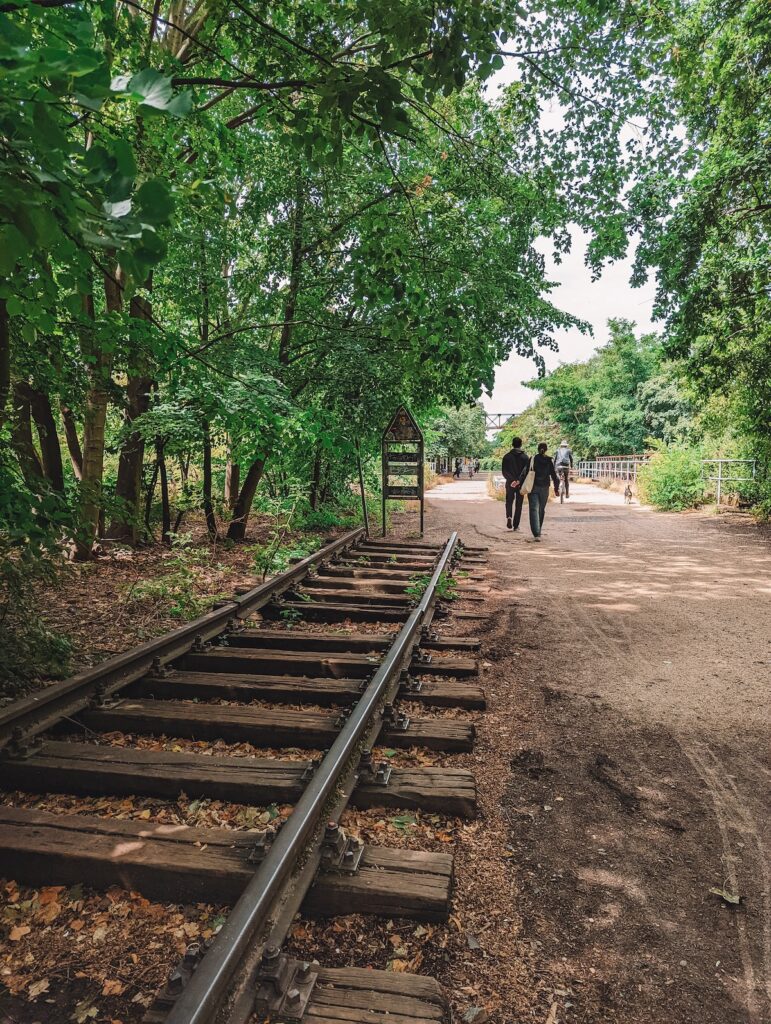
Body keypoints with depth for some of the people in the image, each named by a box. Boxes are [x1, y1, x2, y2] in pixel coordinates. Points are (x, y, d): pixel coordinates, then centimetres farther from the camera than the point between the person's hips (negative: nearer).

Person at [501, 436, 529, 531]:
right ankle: (516, 525, 7)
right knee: (519, 504, 8)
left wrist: (511, 480, -14)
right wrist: (520, 480, -11)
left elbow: (504, 471, -8)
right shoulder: (525, 457, -1)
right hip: (521, 484, 0)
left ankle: (508, 516, -12)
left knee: (509, 502, 15)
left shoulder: (507, 456, -1)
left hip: (510, 484, 0)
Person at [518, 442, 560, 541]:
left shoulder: (533, 459, -4)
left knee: (534, 510, -5)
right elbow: (554, 475, 1)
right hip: (544, 488, 2)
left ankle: (537, 534, -19)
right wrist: (556, 488, 10)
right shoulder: (550, 461, -1)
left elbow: (525, 472, -5)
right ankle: (538, 532, 28)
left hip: (533, 488, -2)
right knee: (541, 510, 17)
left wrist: (521, 485, 3)